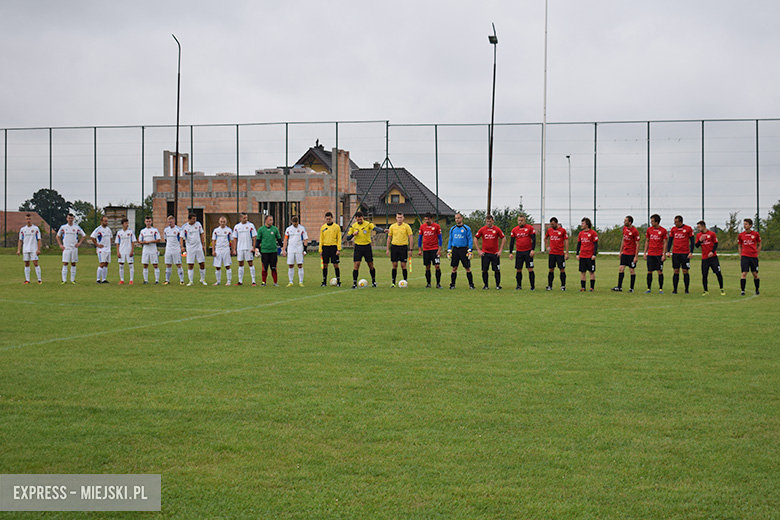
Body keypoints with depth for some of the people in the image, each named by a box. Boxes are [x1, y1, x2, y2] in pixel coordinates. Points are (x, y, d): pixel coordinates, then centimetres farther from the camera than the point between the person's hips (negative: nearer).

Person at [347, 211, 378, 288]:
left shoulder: (368, 224, -7)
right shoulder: (353, 226, 2)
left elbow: (375, 228, -25)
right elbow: (348, 237, 7)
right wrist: (353, 234, -15)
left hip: (367, 246, -1)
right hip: (358, 247, 1)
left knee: (371, 265, 5)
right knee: (356, 264, -9)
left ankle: (373, 281, 25)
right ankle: (354, 283, -5)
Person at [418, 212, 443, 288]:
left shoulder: (437, 226, -2)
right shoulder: (422, 226, 6)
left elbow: (440, 238, 1)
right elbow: (420, 238, 12)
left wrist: (439, 250, -7)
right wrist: (419, 250, 7)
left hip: (434, 249, -3)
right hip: (425, 250, 3)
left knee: (437, 266, -9)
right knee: (427, 267, 4)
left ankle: (438, 283, -1)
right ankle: (428, 284, 12)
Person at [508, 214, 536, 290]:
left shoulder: (530, 228, -2)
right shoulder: (514, 230, 7)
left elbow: (534, 239, -4)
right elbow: (512, 242, 9)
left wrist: (533, 250, -13)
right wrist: (510, 253, 2)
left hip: (528, 252, -3)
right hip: (519, 252, 3)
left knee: (530, 269, -4)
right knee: (519, 269, 4)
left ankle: (532, 286, 3)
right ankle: (519, 285, 15)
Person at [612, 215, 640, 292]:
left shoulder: (634, 231, -15)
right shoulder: (624, 228, 7)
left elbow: (637, 244, -12)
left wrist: (636, 256, -15)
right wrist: (621, 251, 16)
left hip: (631, 254, -7)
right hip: (624, 253, 7)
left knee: (632, 270, 0)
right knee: (621, 269, 3)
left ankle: (632, 288, 8)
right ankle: (619, 287, 7)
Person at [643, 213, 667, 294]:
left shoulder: (663, 230, -3)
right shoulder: (649, 229, 6)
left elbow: (665, 243, -1)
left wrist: (664, 254, -7)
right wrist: (645, 253, 8)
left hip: (659, 254, -3)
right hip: (650, 254, 3)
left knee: (660, 272, -1)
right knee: (649, 272, 3)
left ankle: (661, 288, 8)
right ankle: (649, 288, 10)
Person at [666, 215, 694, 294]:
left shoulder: (688, 229, -2)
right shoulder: (673, 229, 8)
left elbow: (692, 241, 0)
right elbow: (670, 240, 13)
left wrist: (691, 252, -7)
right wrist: (668, 251, 3)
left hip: (685, 253, -3)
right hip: (675, 253, 3)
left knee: (685, 271, -1)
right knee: (676, 271, 2)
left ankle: (686, 290, 7)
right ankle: (675, 289, 5)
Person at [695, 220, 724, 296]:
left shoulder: (712, 234, -2)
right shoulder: (698, 235, 8)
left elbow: (716, 244, -2)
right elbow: (697, 246, 9)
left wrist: (712, 252, -17)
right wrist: (700, 241, -11)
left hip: (713, 257, -3)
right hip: (704, 258, 3)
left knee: (718, 273, -4)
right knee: (704, 275, -1)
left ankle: (722, 289, 8)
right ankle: (705, 291, 7)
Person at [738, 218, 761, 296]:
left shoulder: (756, 234, 1)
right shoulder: (741, 235, 4)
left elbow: (759, 245, 12)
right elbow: (739, 246, 13)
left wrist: (756, 254, 5)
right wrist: (740, 257, 7)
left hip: (754, 257, 0)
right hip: (744, 257, 0)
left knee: (755, 274, 5)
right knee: (744, 273, -10)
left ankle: (757, 290, 22)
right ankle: (742, 291, -7)